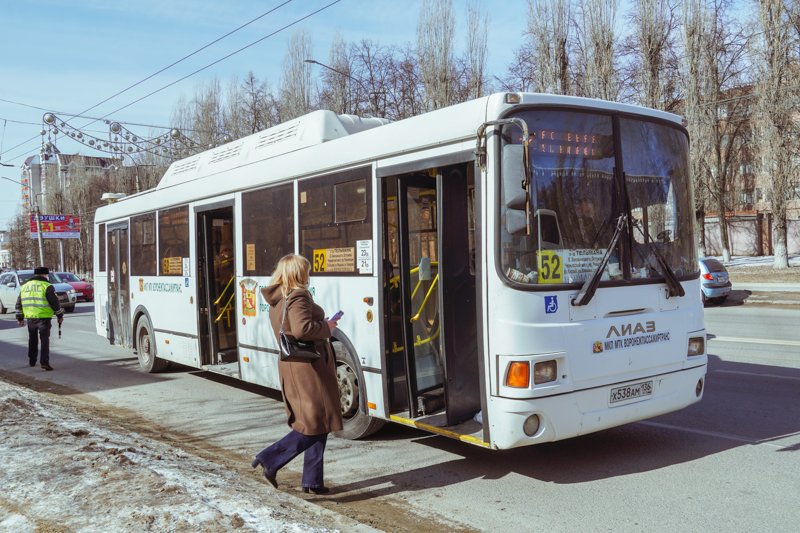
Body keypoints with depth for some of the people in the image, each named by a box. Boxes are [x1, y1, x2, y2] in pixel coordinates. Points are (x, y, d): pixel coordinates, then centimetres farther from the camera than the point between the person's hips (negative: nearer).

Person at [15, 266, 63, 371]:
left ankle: (32, 361, 29)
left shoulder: (24, 286, 14)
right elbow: (54, 302, -7)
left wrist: (20, 318, 25)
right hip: (43, 317, -6)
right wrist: (60, 315, 3)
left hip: (30, 317, 6)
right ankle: (44, 362, -12)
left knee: (32, 339, 20)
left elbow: (19, 304, 18)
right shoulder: (47, 286, -6)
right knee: (44, 339, -3)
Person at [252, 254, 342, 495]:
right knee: (317, 423, -3)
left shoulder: (277, 301, 13)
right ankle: (271, 459, -5)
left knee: (314, 423, 15)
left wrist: (322, 326, 15)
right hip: (309, 366, -10)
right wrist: (326, 327, -13)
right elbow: (301, 329, -29)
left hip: (291, 365, 10)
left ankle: (312, 481, 19)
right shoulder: (297, 297, -15)